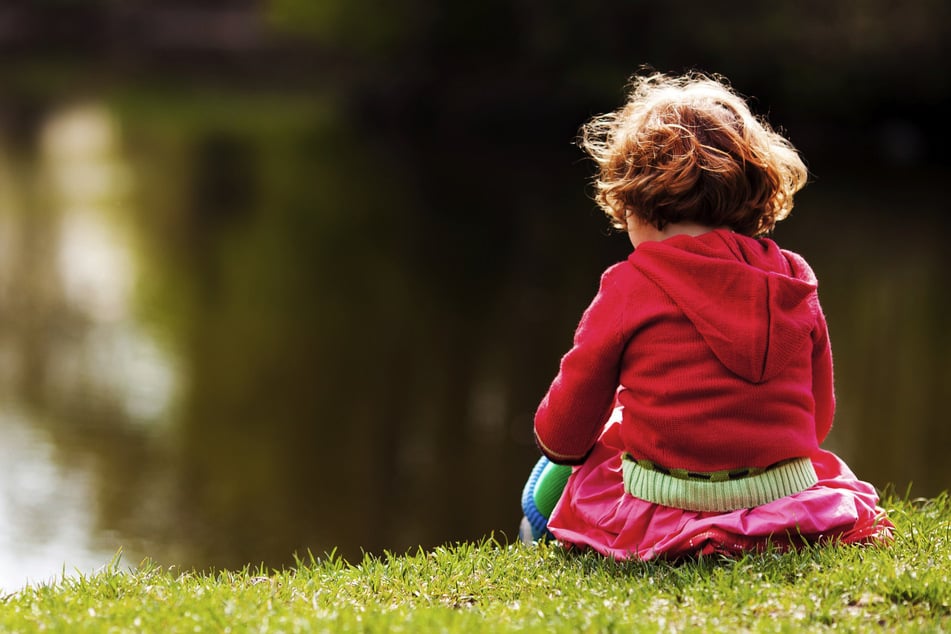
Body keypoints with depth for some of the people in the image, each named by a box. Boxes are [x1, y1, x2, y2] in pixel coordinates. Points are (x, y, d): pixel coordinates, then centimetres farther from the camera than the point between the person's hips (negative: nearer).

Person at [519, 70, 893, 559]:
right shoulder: (794, 281, 6)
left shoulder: (628, 288, -5)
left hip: (665, 515, -2)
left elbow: (563, 433, 2)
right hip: (791, 500, 2)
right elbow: (819, 417, 16)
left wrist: (556, 443, 27)